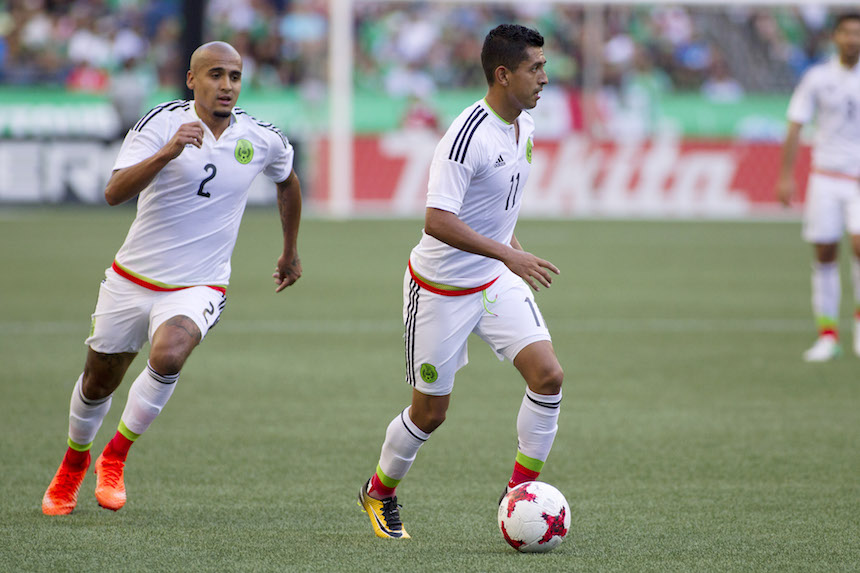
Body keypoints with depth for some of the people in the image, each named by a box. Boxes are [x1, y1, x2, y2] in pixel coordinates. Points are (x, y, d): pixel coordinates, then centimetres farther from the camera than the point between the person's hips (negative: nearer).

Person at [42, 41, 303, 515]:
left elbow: (287, 181, 21)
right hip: (132, 278, 0)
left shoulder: (263, 139, -3)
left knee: (168, 355, -30)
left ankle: (116, 456, -8)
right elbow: (114, 192, -25)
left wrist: (291, 252, 30)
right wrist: (167, 152, -39)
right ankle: (74, 463, 44)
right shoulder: (161, 122, -13)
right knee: (98, 383, 13)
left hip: (197, 288, 0)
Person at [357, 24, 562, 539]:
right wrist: (507, 254, -35)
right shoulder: (467, 135, -26)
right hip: (442, 288, -7)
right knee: (431, 412, 4)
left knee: (548, 375, -11)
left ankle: (520, 491, 3)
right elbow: (437, 221, -32)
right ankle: (379, 492, 31)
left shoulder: (524, 126, 2)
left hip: (497, 281, 7)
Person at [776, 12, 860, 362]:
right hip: (825, 175, 1)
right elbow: (795, 128, 4)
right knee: (825, 255, -1)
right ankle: (827, 335, 7)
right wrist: (785, 176, -2)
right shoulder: (817, 78, 3)